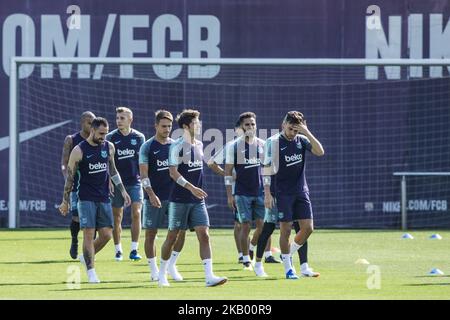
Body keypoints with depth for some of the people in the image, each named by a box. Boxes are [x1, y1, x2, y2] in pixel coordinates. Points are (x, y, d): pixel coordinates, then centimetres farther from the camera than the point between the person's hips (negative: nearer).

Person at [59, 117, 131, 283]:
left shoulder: (109, 147, 7)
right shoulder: (79, 151, -8)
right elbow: (70, 176, -3)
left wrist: (122, 190, 17)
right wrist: (65, 201, -2)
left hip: (104, 198, 5)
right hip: (86, 199, -5)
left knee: (106, 234, -1)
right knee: (89, 233, -9)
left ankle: (86, 257, 24)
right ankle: (91, 272, -4)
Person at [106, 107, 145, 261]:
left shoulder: (139, 137, 4)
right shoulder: (111, 137, 0)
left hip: (135, 182, 0)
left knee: (136, 213, -11)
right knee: (117, 217, 3)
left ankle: (134, 250, -7)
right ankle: (118, 250, 14)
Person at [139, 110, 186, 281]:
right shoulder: (147, 147, -4)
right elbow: (143, 174, -10)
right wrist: (151, 194, -21)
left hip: (173, 196, 3)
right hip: (154, 198, -3)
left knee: (181, 229, -7)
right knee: (151, 233, 3)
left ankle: (171, 265, 7)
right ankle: (154, 270, 14)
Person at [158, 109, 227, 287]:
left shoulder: (199, 145, 11)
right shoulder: (177, 147, -11)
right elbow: (173, 172, -18)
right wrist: (192, 188, -26)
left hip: (197, 200, 6)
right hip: (179, 199, -5)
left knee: (204, 235, -7)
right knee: (172, 236, 4)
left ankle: (209, 276, -13)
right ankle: (162, 275, 21)